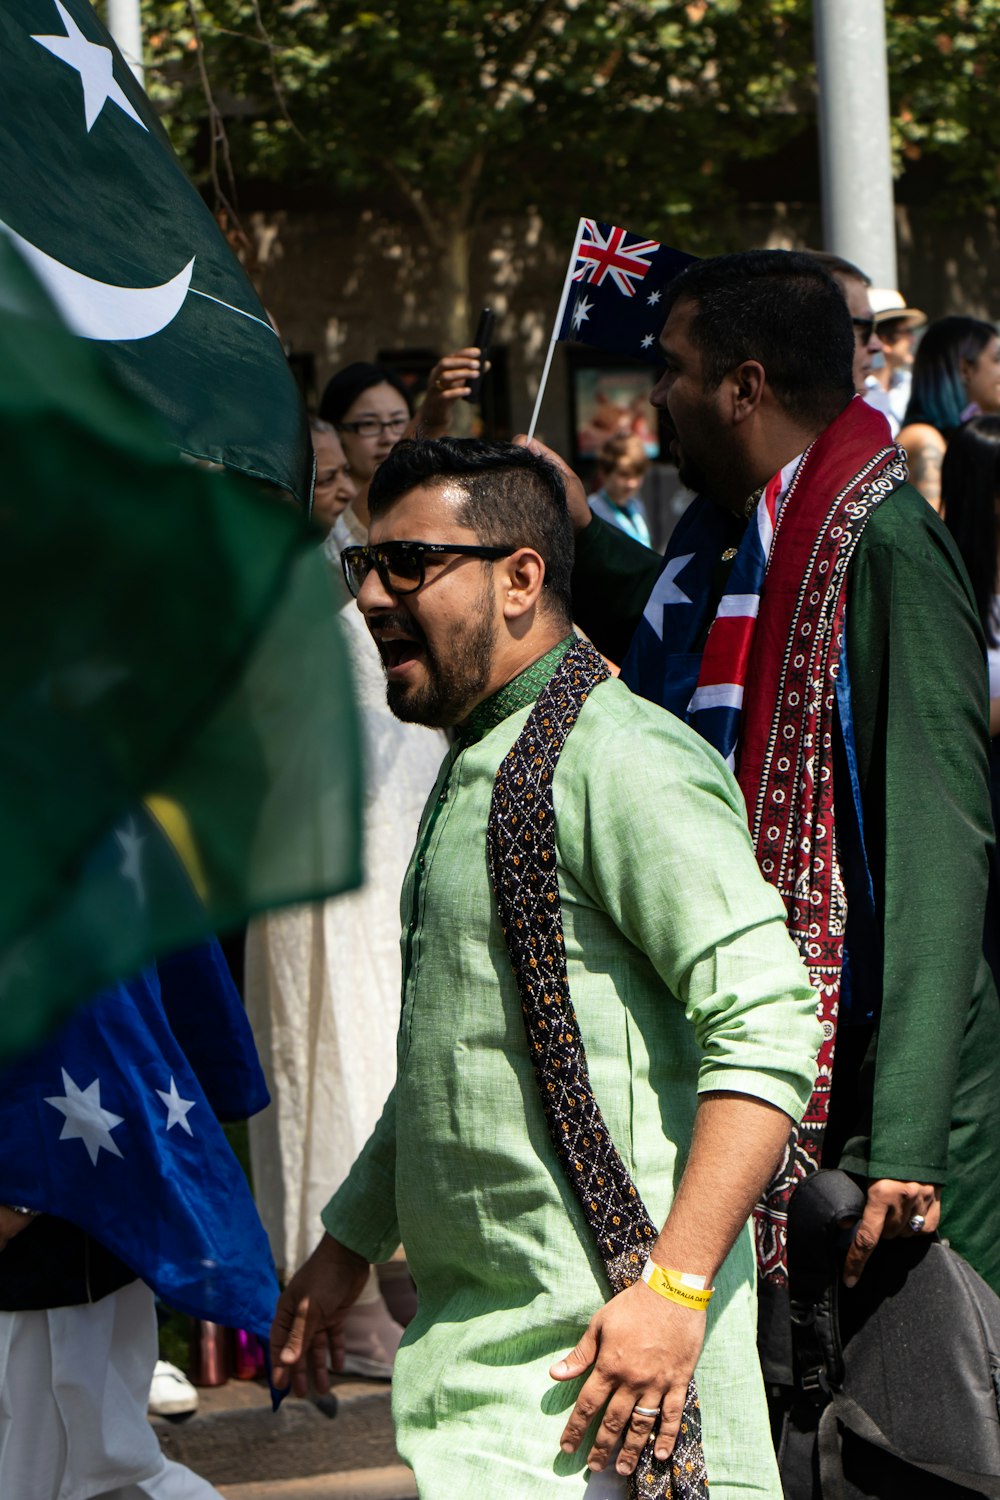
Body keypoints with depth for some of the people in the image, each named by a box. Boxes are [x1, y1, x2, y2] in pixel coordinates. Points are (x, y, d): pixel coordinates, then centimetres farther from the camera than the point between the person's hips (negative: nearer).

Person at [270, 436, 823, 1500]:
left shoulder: (623, 762, -14)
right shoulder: (472, 772, 18)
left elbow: (766, 1026, -22)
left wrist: (676, 1286, -27)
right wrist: (349, 1243, 28)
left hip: (595, 1343, -9)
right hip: (469, 1339, 9)